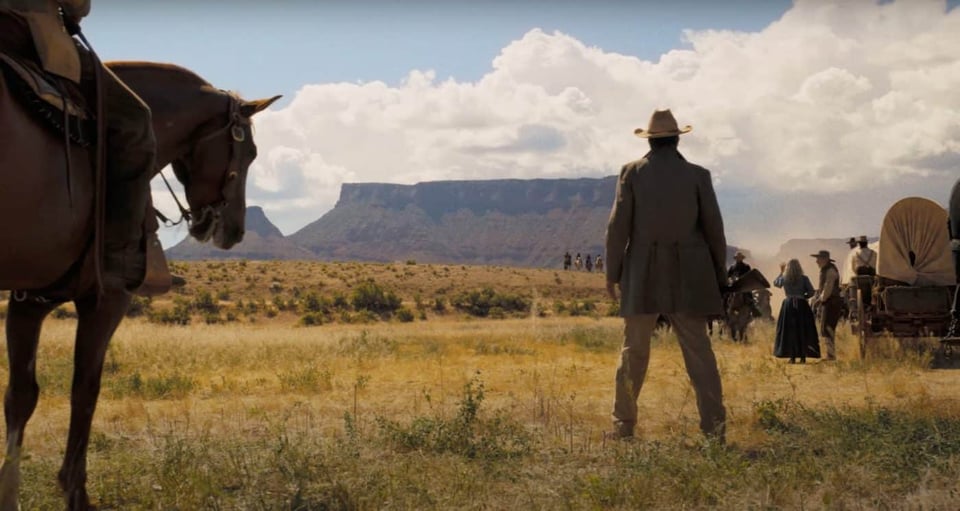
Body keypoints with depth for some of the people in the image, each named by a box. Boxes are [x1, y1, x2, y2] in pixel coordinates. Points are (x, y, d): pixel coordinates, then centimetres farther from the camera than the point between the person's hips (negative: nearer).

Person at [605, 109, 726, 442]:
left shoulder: (632, 172, -2)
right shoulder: (698, 175, 1)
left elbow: (618, 225, -4)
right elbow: (713, 227, 3)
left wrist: (612, 273, 4)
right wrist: (719, 275, 13)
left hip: (643, 277, 0)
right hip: (687, 278, 0)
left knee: (633, 352, 9)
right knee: (698, 351, 2)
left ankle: (624, 425, 11)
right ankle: (714, 425, -5)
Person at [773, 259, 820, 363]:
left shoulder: (784, 279, 0)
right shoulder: (804, 279, -3)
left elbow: (775, 282, 20)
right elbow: (811, 292, -5)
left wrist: (781, 272, 29)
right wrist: (803, 296, 11)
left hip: (788, 306, 1)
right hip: (802, 306, -1)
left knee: (790, 331, 6)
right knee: (803, 331, 6)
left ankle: (792, 356, 3)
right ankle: (803, 356, 4)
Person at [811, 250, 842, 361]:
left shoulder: (830, 270, -15)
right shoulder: (824, 270, 17)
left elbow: (828, 288, -20)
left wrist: (820, 299, -13)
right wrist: (816, 298, 10)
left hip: (831, 302, -11)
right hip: (827, 303, 11)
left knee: (827, 329, -12)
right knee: (827, 329, 13)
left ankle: (831, 354, -12)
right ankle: (830, 354, 18)